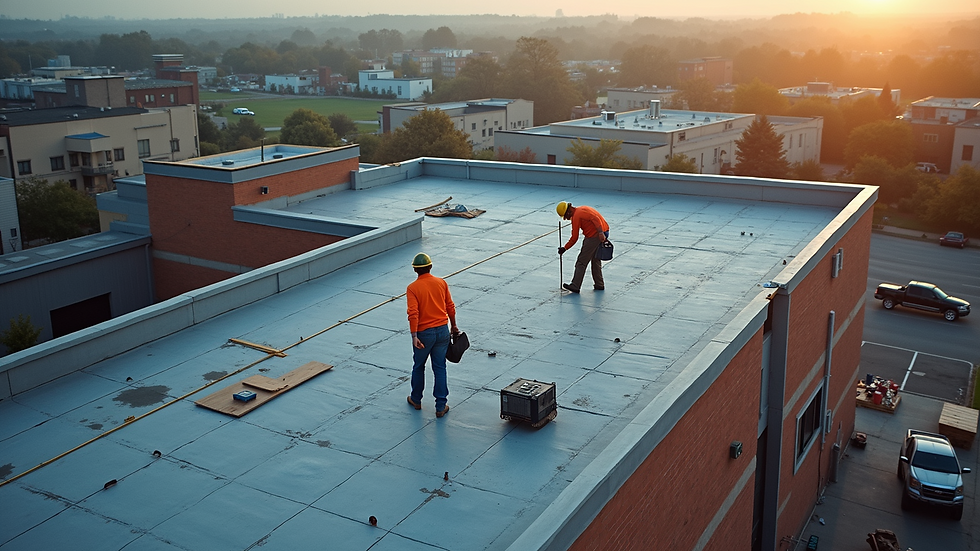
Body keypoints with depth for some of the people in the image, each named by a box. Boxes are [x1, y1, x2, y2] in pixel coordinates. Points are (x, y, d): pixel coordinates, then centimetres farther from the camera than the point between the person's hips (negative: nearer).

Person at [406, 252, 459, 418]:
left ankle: (416, 400, 35)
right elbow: (450, 307, 5)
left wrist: (414, 336, -21)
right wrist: (453, 326, 19)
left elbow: (413, 313, -20)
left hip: (424, 333, -3)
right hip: (442, 330, 3)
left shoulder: (413, 288, -12)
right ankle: (441, 407, 11)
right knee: (440, 368, 9)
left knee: (419, 367, 18)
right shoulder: (442, 283, -1)